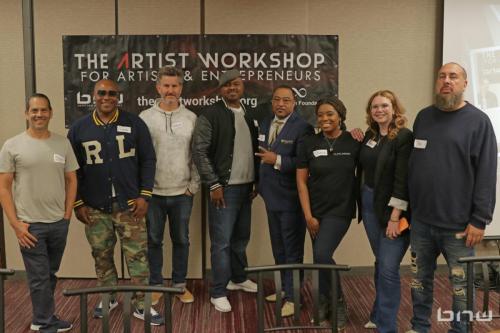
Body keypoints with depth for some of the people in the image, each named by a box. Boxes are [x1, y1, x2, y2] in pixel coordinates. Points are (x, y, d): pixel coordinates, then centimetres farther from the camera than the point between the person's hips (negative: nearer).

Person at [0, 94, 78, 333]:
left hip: (59, 223, 4)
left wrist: (67, 214, 3)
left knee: (50, 275, 17)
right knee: (39, 278, 5)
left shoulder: (63, 144, 4)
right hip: (30, 225, -3)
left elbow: (71, 180, 9)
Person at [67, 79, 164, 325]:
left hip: (129, 205, -1)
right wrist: (77, 202, 1)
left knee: (137, 255, 2)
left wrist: (144, 195, -6)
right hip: (94, 208, 2)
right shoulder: (79, 128, 3)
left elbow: (148, 160, 0)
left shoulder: (134, 123, -1)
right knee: (101, 256, 13)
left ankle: (142, 305, 14)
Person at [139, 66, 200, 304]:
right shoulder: (145, 117, -1)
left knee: (181, 240, 12)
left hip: (182, 193, 1)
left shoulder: (191, 118, 1)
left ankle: (180, 284, 28)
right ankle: (155, 285, 26)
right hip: (153, 192, -1)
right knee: (154, 240, 11)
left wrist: (194, 185, -2)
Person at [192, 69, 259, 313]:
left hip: (246, 187, 6)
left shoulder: (249, 114, 11)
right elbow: (200, 152, -12)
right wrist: (214, 185, -15)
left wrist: (257, 181, 11)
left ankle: (238, 278, 35)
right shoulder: (210, 115, -8)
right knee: (222, 241, -2)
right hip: (224, 187, -6)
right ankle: (218, 292, 8)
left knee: (241, 237, 18)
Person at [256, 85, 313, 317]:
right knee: (278, 247, 20)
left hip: (291, 198, -8)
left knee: (292, 249, 4)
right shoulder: (265, 124, 9)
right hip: (271, 196, 8)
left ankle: (292, 297, 15)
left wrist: (277, 160, -23)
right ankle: (285, 288, 36)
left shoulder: (302, 128, -15)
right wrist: (260, 184, 8)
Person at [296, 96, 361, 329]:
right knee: (319, 258, 9)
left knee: (322, 254, -14)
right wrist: (308, 216, -3)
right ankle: (325, 302, 31)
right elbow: (301, 181, -1)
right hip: (315, 211, 3)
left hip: (340, 210, -3)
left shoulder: (354, 142, -6)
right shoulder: (308, 144, -2)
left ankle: (338, 303, 10)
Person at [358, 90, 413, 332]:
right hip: (370, 205, 6)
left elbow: (403, 179, -18)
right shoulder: (370, 135, 8)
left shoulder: (405, 137, -12)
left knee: (388, 268, -6)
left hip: (393, 209, -6)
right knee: (380, 263, 17)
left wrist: (395, 216, -21)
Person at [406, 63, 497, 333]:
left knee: (461, 284, 10)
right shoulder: (423, 117, 9)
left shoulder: (478, 121, -5)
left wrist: (479, 220, -13)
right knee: (420, 279, 15)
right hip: (421, 220, 4)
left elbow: (486, 174, -10)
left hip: (458, 223, -4)